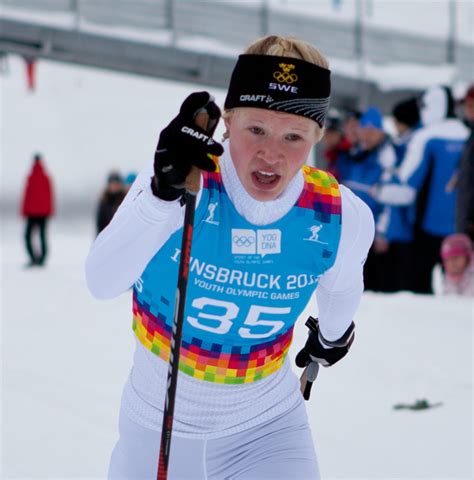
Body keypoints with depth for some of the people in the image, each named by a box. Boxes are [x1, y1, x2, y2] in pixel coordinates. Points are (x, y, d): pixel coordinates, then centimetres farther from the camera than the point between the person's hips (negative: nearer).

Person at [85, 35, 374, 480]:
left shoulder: (341, 218, -16)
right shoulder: (179, 178, -24)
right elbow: (102, 283, -38)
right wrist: (163, 194, -51)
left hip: (266, 428, 1)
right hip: (158, 427, 0)